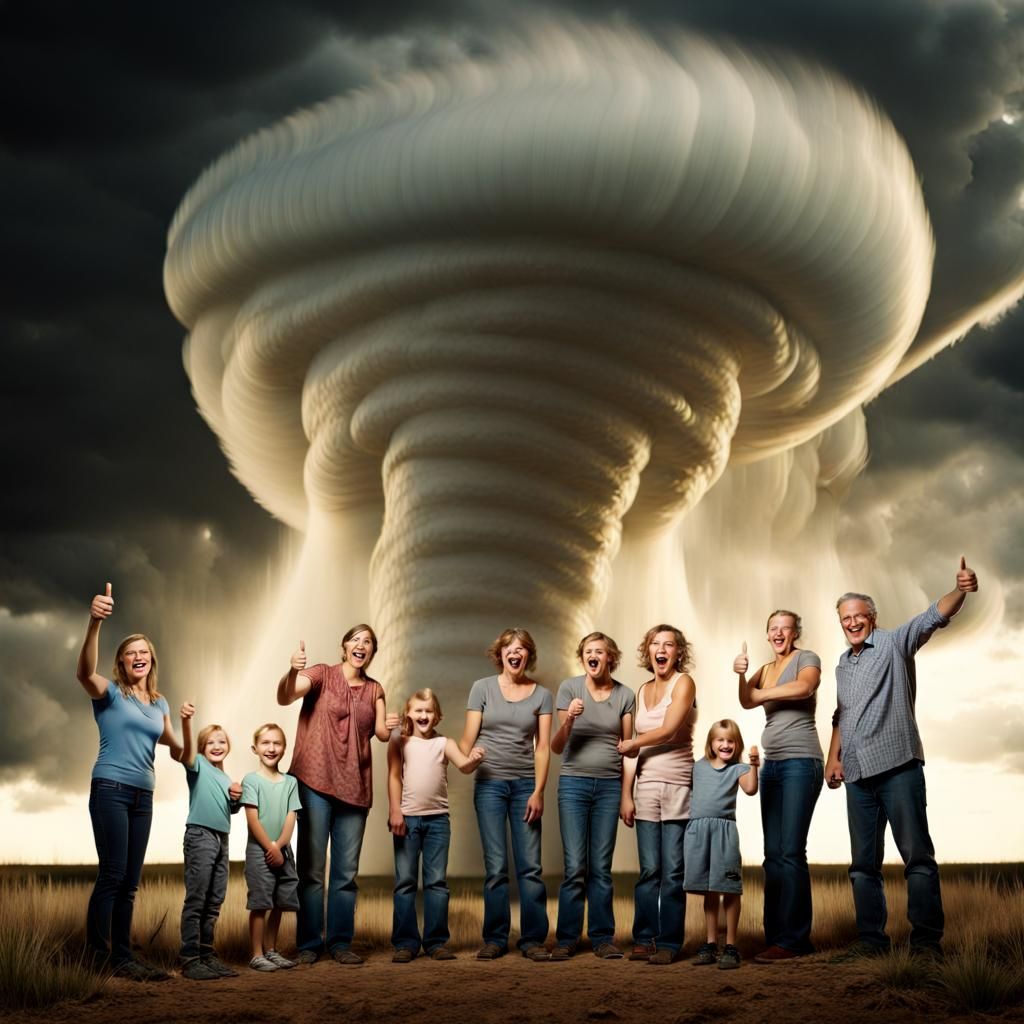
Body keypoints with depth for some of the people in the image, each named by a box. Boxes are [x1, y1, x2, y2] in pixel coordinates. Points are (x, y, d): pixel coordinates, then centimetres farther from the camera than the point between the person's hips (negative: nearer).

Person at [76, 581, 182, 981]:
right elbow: (85, 671, -26)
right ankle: (97, 958, -12)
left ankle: (122, 958, 10)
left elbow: (173, 744, 27)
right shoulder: (109, 692, -3)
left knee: (130, 881, 6)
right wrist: (94, 623, -44)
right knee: (112, 873, -14)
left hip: (143, 796, 6)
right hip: (110, 789, -6)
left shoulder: (159, 704, 15)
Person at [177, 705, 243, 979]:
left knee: (214, 902, 10)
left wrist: (237, 798, 6)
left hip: (222, 838, 8)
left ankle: (206, 954, 16)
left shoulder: (226, 778, 20)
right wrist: (185, 720, -45)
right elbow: (188, 747, -24)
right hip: (200, 835, -8)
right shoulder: (198, 765, -2)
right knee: (196, 899, -10)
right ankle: (189, 958, -11)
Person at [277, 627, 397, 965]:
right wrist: (292, 672, -38)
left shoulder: (375, 690, 13)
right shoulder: (322, 675, 0)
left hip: (355, 788, 4)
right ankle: (308, 944, 4)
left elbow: (382, 732, 3)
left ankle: (340, 942, 14)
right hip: (316, 783, -4)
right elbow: (284, 697, -17)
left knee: (346, 871, 7)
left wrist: (391, 727, -21)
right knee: (311, 868, -2)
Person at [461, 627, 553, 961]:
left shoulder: (541, 694, 6)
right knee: (495, 867, -1)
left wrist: (538, 791, -5)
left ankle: (533, 939, 6)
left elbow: (543, 746, 3)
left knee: (530, 866, -1)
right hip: (489, 783, -1)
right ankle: (495, 939, 7)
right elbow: (468, 739, 2)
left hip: (526, 784, 1)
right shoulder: (483, 688, 4)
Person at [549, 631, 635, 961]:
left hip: (609, 786, 1)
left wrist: (627, 795, 1)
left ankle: (602, 938, 10)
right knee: (575, 866, -4)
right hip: (574, 783, -1)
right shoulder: (569, 688, -1)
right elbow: (556, 747, 0)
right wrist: (569, 720, -18)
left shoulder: (625, 695, 4)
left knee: (601, 867, 2)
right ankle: (566, 939, 4)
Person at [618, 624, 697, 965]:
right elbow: (632, 747, 13)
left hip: (678, 786, -4)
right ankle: (644, 939, 9)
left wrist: (631, 745, 4)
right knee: (649, 869, 2)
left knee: (673, 870, -3)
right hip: (646, 787, 4)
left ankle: (668, 943, 3)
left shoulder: (684, 682, 0)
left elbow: (669, 730, -11)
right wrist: (626, 794, 7)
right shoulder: (642, 691, 16)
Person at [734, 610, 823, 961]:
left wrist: (762, 693, -9)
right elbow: (747, 701, 1)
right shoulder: (766, 669, 18)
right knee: (773, 854, 3)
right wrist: (741, 675, -18)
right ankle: (779, 935, 5)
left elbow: (805, 686, -21)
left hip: (800, 763, -7)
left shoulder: (806, 658, 1)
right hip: (771, 765, 7)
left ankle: (790, 939, -12)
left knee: (790, 852, -12)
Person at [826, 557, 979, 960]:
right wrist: (833, 757, 18)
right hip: (857, 775, 6)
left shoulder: (894, 644, 1)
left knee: (917, 854, -7)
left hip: (897, 766, -6)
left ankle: (926, 940, -6)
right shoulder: (843, 665, 20)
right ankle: (870, 938, 11)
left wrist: (960, 590, -33)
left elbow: (933, 616, -15)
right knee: (863, 862, 6)